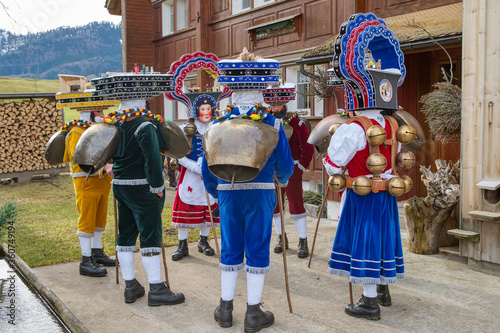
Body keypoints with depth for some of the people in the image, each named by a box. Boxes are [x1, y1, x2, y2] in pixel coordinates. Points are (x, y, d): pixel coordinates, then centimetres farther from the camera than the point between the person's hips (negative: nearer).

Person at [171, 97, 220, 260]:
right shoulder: (186, 128, -1)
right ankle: (182, 245, 8)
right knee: (185, 208, -2)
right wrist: (195, 167, -16)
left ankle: (203, 241, 23)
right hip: (190, 175, -2)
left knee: (208, 207, 7)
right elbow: (179, 155, -4)